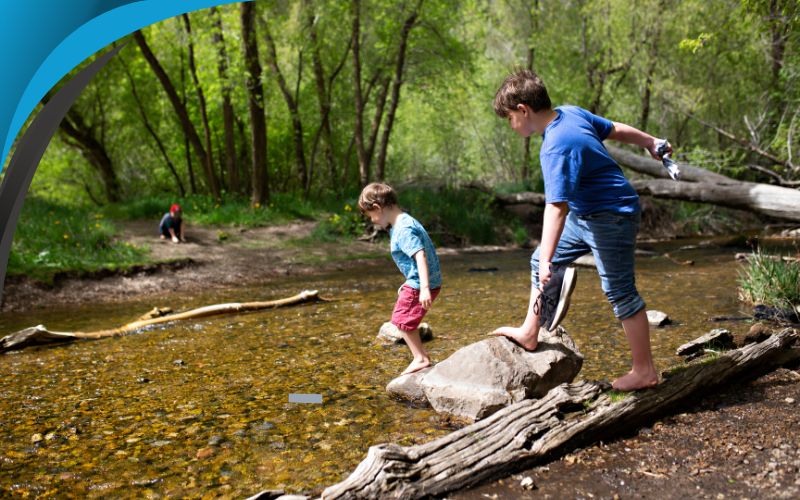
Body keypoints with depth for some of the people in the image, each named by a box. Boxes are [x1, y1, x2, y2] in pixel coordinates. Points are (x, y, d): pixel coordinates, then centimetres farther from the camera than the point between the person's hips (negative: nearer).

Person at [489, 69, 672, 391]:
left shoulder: (557, 148, -28)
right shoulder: (571, 113, -1)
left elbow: (556, 207, -35)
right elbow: (616, 129, 12)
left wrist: (548, 260, -38)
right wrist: (651, 143, 28)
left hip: (612, 217, -10)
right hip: (585, 213, 10)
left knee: (619, 291, -3)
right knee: (539, 260, 14)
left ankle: (645, 371, 10)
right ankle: (529, 333, 24)